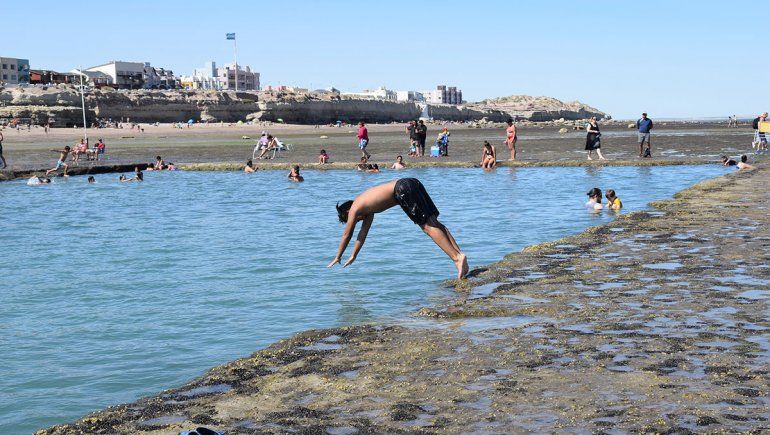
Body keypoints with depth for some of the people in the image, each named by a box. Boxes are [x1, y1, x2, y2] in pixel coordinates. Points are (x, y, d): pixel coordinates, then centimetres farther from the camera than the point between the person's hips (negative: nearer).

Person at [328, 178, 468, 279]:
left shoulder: (354, 208, 11)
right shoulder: (366, 206, 34)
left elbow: (346, 235, 18)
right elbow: (363, 232, 42)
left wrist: (337, 257, 29)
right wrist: (353, 256, 47)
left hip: (403, 189, -8)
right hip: (412, 184, 8)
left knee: (428, 226, -15)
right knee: (433, 223, 4)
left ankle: (457, 257, -26)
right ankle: (459, 254, -6)